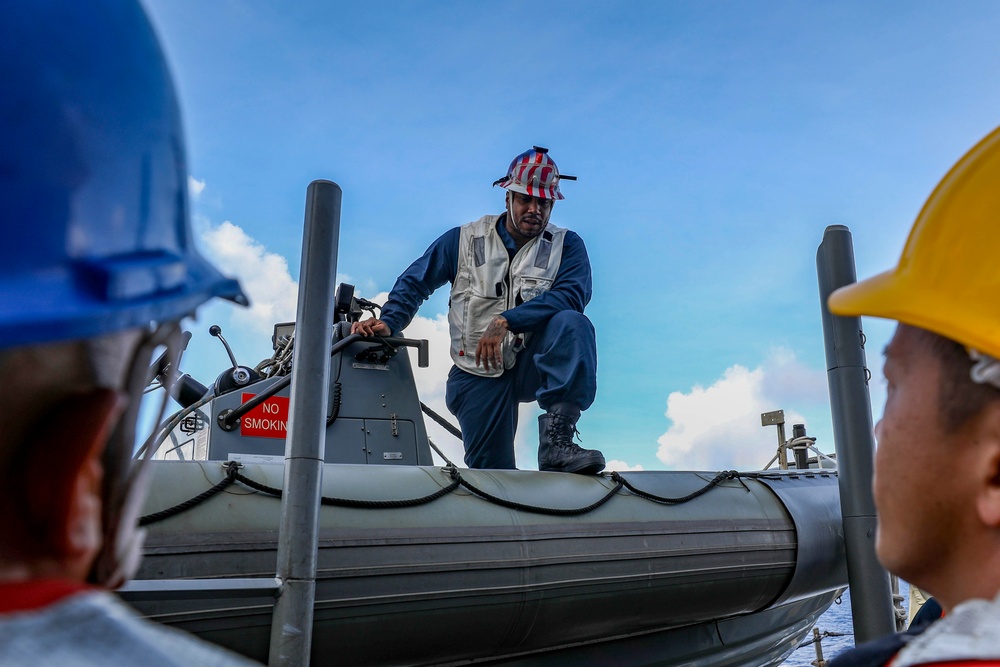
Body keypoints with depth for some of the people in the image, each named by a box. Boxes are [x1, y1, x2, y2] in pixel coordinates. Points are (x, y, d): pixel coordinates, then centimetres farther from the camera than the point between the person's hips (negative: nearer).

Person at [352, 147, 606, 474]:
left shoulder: (567, 245, -1)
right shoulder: (465, 240, 2)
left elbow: (572, 294, -20)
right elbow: (415, 282, 8)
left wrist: (505, 321, -30)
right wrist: (388, 321, -11)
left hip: (534, 366, 0)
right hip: (479, 375, 1)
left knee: (572, 324, -31)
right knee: (490, 470, -3)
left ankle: (557, 441, -35)